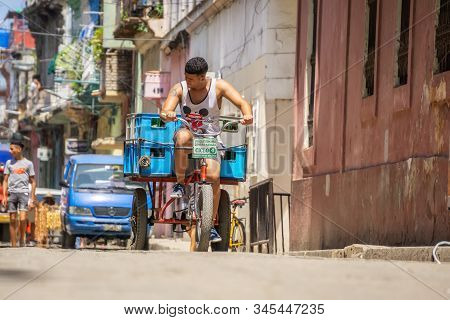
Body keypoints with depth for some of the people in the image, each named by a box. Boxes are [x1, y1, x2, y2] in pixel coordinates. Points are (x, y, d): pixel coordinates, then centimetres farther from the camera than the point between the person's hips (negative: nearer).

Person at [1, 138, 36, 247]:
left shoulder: (28, 163, 6)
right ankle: (13, 245, 5)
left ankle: (22, 238, 5)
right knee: (12, 220, 1)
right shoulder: (9, 163, 12)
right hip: (11, 193, 3)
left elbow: (33, 182, 8)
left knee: (23, 219, -17)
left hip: (23, 193, -2)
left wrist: (32, 197, 1)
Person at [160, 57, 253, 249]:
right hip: (189, 134, 0)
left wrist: (247, 114, -38)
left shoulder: (218, 86, -7)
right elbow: (165, 112, -16)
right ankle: (180, 184, -25)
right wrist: (167, 115, -42)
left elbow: (241, 102, -14)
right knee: (183, 136, -39)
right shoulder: (180, 89, -4)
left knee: (213, 176, -25)